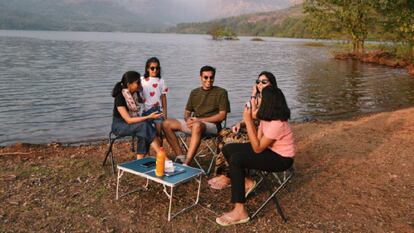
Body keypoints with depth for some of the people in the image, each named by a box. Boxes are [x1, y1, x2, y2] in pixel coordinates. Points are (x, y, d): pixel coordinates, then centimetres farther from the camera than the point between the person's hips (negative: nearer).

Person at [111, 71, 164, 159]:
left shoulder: (135, 93, -4)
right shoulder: (120, 97, -23)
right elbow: (128, 120, -25)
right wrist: (149, 117, -30)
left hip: (133, 123, 6)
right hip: (120, 126, -6)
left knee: (144, 132, -27)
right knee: (145, 125, -29)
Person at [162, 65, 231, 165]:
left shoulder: (221, 92, 4)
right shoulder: (194, 92, 19)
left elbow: (222, 116, -6)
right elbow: (187, 112, 20)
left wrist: (199, 120, -13)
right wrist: (188, 119, -7)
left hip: (211, 125, -6)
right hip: (194, 123, 6)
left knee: (197, 126, -41)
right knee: (167, 123, -13)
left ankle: (186, 163, -42)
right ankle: (180, 156, -15)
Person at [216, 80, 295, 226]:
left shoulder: (277, 124, -28)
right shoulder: (268, 117, 1)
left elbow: (257, 148, -26)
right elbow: (258, 139, -2)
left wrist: (248, 121, -26)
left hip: (281, 158, -10)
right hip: (270, 150, 10)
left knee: (236, 159, -28)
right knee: (228, 149, 0)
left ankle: (240, 211, -23)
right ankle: (247, 183, 14)